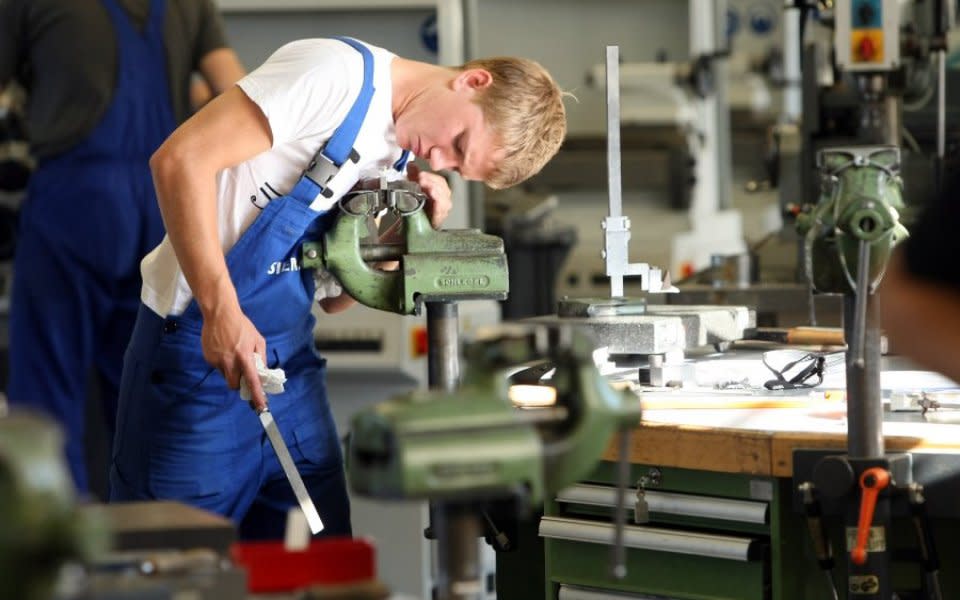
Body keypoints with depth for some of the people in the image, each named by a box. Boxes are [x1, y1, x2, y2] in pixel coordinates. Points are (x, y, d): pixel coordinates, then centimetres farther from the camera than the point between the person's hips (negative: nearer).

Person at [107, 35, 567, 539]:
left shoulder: (399, 158, 8)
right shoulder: (341, 73, -18)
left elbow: (332, 297, 10)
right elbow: (180, 160, -24)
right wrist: (222, 312, -29)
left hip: (289, 357, 8)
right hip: (202, 347, -8)